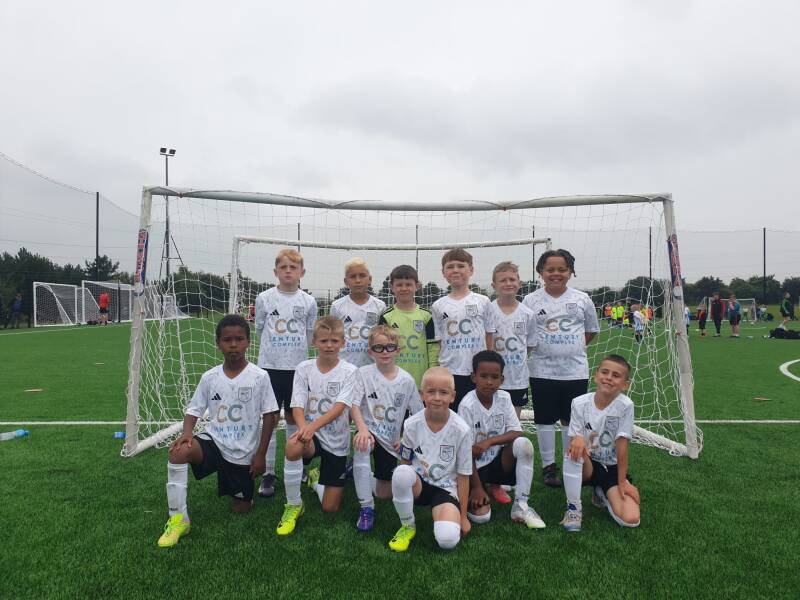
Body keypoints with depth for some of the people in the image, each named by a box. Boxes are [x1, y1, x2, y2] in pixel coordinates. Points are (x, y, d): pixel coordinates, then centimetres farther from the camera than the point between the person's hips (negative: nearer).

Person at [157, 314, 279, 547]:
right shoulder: (210, 377, -4)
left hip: (244, 453, -1)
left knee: (241, 509, 7)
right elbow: (194, 410, 5)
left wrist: (260, 454, -6)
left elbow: (269, 415, -7)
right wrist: (187, 433, -16)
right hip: (213, 441, 1)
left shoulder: (259, 377, -13)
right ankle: (178, 519, -16)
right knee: (179, 452, -30)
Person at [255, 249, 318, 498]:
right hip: (270, 366, -1)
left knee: (293, 416, 12)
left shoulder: (308, 302, 0)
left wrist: (293, 349, 9)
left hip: (297, 367, 1)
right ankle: (268, 473, 11)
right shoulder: (264, 298, -2)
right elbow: (260, 329, 8)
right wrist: (274, 349, 10)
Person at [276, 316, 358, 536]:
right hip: (310, 434, 0)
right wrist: (303, 428, -33)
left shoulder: (349, 371, -9)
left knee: (330, 508, 0)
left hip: (337, 441, 0)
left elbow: (339, 408, -21)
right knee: (293, 446, -38)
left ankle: (316, 479, 37)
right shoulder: (304, 368, -3)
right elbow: (297, 406, -10)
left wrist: (314, 425, -39)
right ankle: (293, 505, -13)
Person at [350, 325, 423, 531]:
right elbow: (354, 406, -17)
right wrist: (362, 429, -35)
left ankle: (360, 474, 39)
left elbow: (418, 414, 3)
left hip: (391, 441, 3)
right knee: (361, 444, -40)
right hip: (369, 431, -2)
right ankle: (366, 507, -25)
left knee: (385, 494, 6)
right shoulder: (364, 373, -8)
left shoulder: (407, 380, -4)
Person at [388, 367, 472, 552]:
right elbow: (404, 462, 4)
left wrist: (463, 516, -2)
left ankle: (450, 517, 9)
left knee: (448, 540, -28)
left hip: (445, 488, -2)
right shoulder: (411, 424, -11)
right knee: (401, 472, -34)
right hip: (417, 484, 2)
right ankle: (407, 525, -8)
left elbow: (463, 475, -6)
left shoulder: (461, 430, -14)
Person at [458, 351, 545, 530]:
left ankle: (520, 505, -12)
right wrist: (477, 487, -17)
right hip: (475, 466, -4)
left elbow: (516, 432, -10)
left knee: (523, 444, -25)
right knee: (481, 516, -21)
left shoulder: (504, 398, -6)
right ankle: (469, 493, 15)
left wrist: (489, 441, -26)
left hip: (497, 461, 4)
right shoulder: (467, 406, -20)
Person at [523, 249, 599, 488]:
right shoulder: (531, 301, -2)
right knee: (545, 419, 7)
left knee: (571, 420, 11)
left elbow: (591, 330, 14)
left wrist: (572, 347, 2)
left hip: (575, 370, 1)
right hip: (543, 370, -1)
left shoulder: (582, 299, 2)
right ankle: (549, 465, 22)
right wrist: (542, 348, -6)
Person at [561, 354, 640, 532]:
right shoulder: (579, 403, -10)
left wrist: (622, 482, -10)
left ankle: (602, 494, 16)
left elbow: (622, 445, -13)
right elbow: (574, 438, -10)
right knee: (574, 451, -35)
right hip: (586, 466, 0)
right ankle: (574, 508, -13)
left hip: (612, 468, 0)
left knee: (630, 519, -19)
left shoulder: (625, 405, -15)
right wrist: (577, 439, -34)